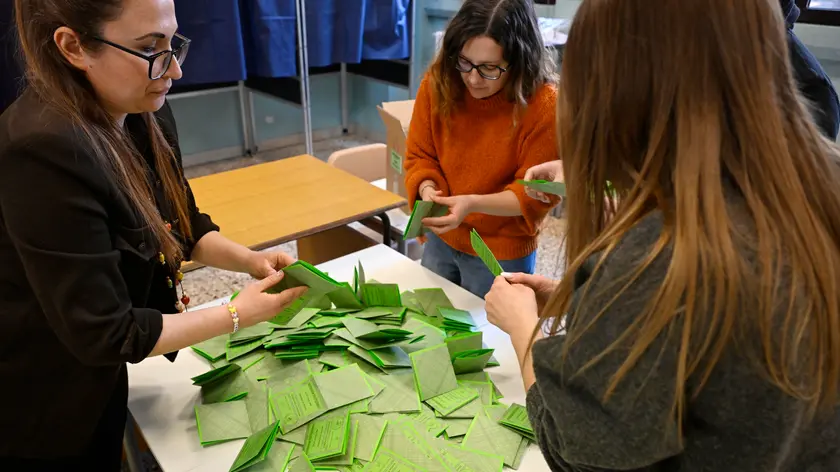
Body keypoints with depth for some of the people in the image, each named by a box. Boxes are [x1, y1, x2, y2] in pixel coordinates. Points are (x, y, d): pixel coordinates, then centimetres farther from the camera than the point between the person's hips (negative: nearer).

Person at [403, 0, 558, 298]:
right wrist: (427, 189, -24)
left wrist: (473, 203, -32)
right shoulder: (438, 83, -11)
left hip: (502, 254, -4)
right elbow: (420, 156, -2)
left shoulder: (543, 105, -23)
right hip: (441, 239, 5)